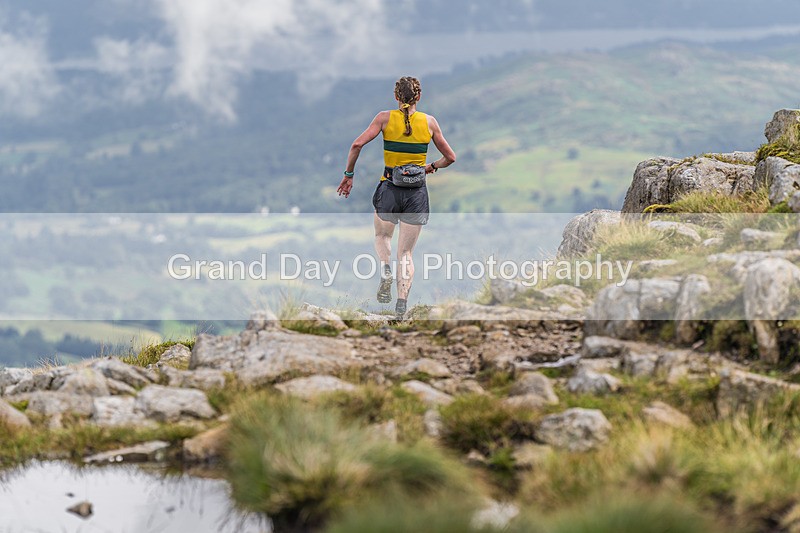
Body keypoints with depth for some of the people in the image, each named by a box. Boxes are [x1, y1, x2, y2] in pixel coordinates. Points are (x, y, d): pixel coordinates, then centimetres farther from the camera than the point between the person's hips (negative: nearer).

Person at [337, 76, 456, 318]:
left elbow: (357, 144, -13)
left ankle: (386, 270, -3)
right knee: (406, 252, 8)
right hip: (417, 193, 1)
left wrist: (348, 175, -2)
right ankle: (402, 304, -6)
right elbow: (450, 157, 7)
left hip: (389, 189, -1)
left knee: (382, 236, 27)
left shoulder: (385, 118, -4)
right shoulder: (429, 121, 1)